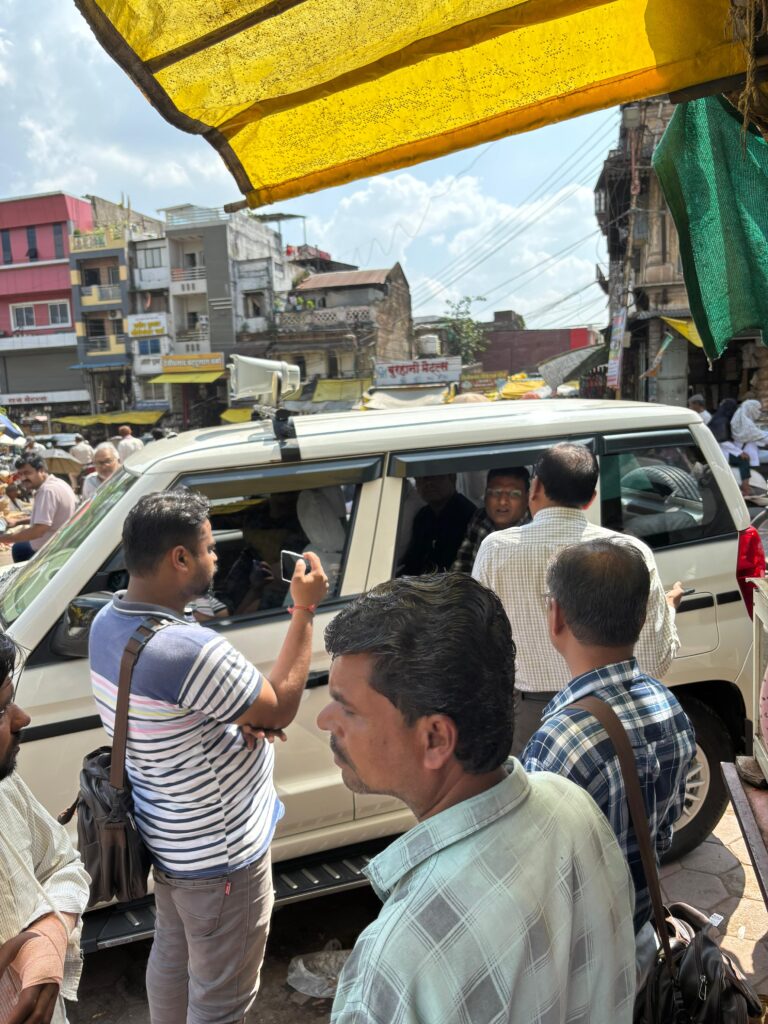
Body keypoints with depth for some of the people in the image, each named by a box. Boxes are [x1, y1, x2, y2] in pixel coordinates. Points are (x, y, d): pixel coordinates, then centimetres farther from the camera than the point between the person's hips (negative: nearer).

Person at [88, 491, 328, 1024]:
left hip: (167, 837, 9)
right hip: (219, 856, -9)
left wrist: (243, 717, -12)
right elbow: (282, 707, -21)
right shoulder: (187, 649, -36)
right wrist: (304, 610, -15)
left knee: (171, 954, 30)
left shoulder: (106, 622, -7)